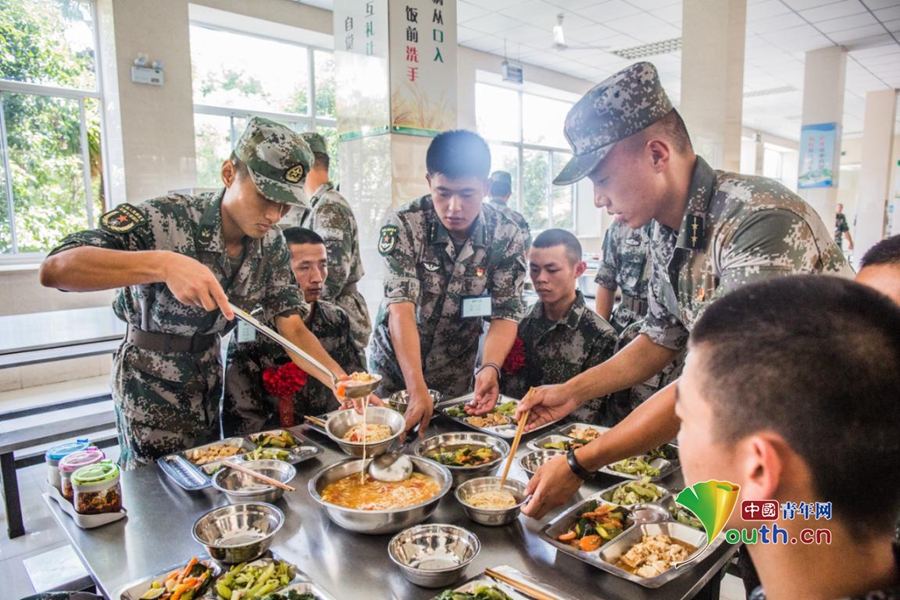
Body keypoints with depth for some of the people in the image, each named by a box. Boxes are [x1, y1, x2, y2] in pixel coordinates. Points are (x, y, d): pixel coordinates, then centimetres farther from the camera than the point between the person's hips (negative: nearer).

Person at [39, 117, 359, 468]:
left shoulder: (271, 245, -9)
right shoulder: (166, 219, -26)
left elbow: (293, 328, -10)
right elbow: (54, 269, -36)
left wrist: (340, 379, -26)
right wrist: (162, 264, -51)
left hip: (209, 376, 5)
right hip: (150, 384, -5)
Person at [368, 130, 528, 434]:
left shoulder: (507, 236, -15)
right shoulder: (403, 226, -22)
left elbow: (505, 313, -15)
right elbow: (401, 308, -30)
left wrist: (490, 367, -35)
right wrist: (417, 389, -41)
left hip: (456, 375, 2)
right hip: (394, 367, -1)